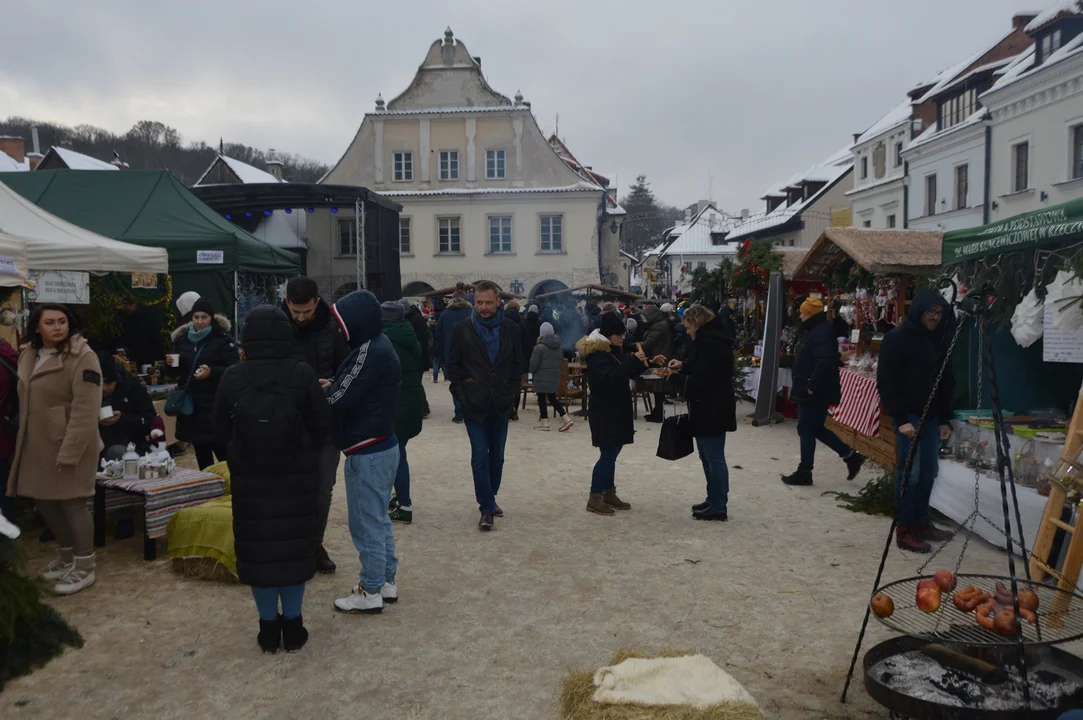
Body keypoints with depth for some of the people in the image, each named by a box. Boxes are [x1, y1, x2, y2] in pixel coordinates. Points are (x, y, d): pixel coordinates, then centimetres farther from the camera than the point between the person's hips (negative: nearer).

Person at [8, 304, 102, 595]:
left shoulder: (82, 357, -15)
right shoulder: (29, 356, 10)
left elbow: (85, 411, -20)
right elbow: (26, 403, 17)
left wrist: (69, 453, -22)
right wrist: (23, 441, 11)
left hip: (69, 445, -8)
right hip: (37, 445, 8)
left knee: (72, 504, -2)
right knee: (44, 501, 15)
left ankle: (84, 568, 12)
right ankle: (66, 556, 34)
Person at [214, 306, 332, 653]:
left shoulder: (232, 378, -9)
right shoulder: (302, 374, -13)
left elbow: (221, 432, 0)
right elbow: (322, 427, -7)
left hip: (249, 478, 1)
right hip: (297, 476, -1)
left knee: (258, 547, 11)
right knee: (295, 545, 10)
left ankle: (268, 627, 19)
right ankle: (292, 625, 18)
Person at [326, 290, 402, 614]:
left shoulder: (369, 352, -21)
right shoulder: (379, 345, 9)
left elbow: (338, 400, -21)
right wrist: (331, 386, -2)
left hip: (368, 452, -10)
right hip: (383, 446, 10)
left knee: (366, 523, 3)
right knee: (379, 519, 19)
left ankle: (371, 593, 15)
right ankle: (387, 582, 30)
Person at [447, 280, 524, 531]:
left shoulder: (510, 329, 2)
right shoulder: (462, 329, -3)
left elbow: (518, 364, 9)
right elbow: (453, 365, 2)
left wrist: (513, 393, 1)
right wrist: (461, 395, -6)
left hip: (501, 404, 2)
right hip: (475, 404, -2)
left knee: (496, 455, 12)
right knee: (480, 456, -5)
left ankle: (489, 499, 29)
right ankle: (487, 508, 0)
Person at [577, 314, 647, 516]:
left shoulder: (615, 350, 13)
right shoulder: (596, 354, -15)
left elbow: (626, 374, 17)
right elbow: (610, 378, -27)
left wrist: (641, 363, -2)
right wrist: (633, 361, -28)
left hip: (617, 410, 9)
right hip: (604, 412, -9)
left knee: (612, 452, 13)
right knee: (608, 454, -9)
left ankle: (609, 493, 22)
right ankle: (594, 497, -2)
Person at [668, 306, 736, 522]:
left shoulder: (709, 343, -20)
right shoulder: (712, 340, 15)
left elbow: (700, 379, -24)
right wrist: (684, 366, 11)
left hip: (712, 410, -11)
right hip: (712, 409, 11)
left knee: (714, 457, -4)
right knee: (709, 456, 17)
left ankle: (719, 507, 3)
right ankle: (714, 500, 27)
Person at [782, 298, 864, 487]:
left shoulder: (822, 333, -19)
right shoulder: (816, 330, 16)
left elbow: (825, 363, -29)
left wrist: (812, 386, -25)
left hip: (815, 393, -11)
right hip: (811, 392, 11)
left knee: (806, 429, -2)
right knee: (815, 429, 16)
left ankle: (804, 473, 9)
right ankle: (851, 456, 22)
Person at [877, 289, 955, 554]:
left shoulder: (939, 340, 10)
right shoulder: (897, 338, -9)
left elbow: (946, 382, 16)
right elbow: (885, 383, -12)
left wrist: (945, 419, 10)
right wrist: (900, 419, -16)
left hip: (931, 417, 7)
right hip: (908, 416, -7)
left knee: (928, 472, 10)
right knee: (910, 473, -7)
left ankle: (920, 522, 23)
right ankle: (904, 531, 0)